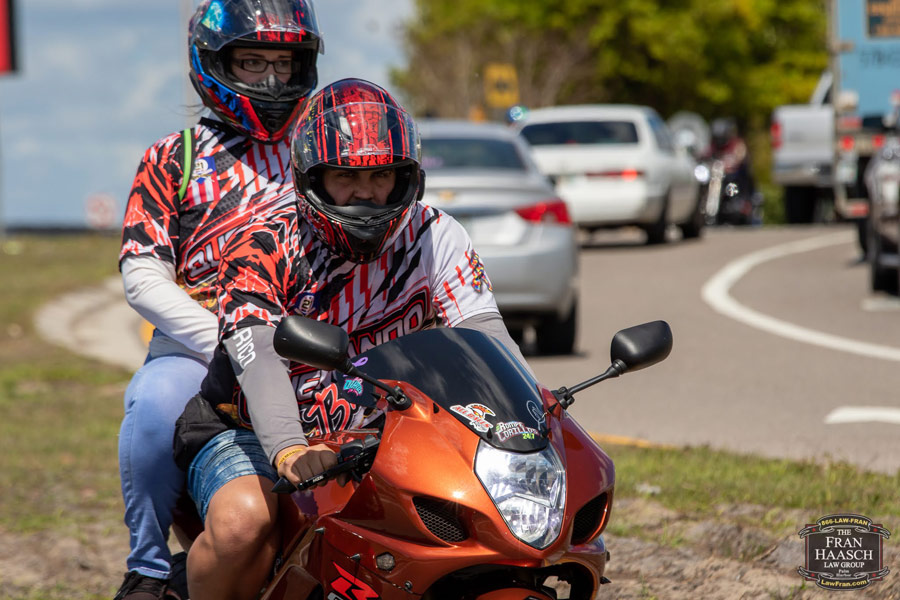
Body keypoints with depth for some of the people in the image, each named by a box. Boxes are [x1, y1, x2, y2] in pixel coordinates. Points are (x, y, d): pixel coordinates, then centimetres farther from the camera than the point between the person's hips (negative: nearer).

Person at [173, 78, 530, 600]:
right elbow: (258, 355, -27)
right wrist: (287, 447, -47)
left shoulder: (435, 237, 2)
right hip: (252, 435, -3)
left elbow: (485, 336, -10)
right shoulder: (261, 249, -11)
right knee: (243, 521, -34)